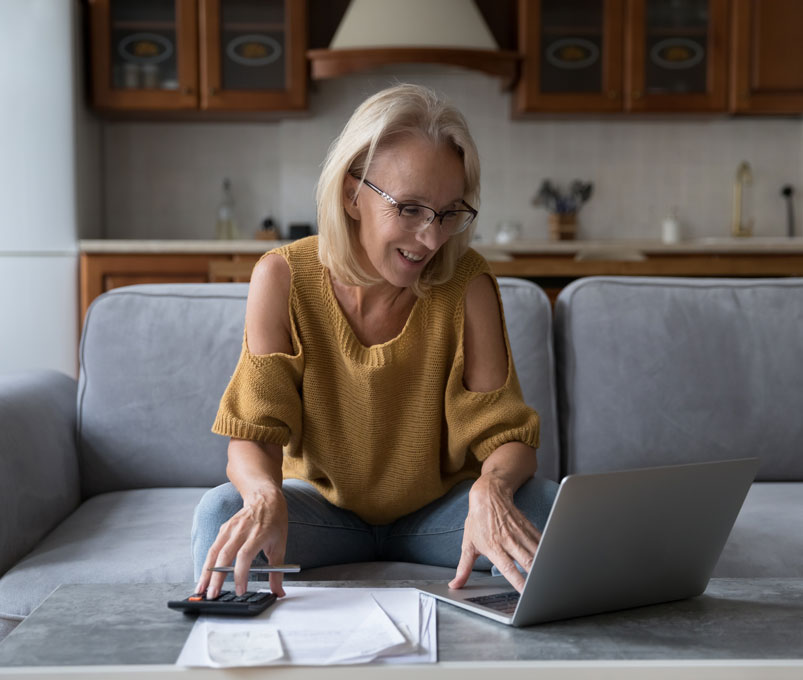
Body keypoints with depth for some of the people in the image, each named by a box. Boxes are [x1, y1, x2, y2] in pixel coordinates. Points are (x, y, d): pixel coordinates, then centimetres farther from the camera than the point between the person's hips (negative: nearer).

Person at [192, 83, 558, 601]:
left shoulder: (467, 284, -16)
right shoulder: (283, 279, -16)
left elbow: (505, 433, -16)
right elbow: (253, 434, -18)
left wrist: (491, 487, -41)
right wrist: (265, 495, -44)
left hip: (436, 512, 1)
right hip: (323, 504, 0)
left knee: (544, 504, -27)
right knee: (221, 512, -31)